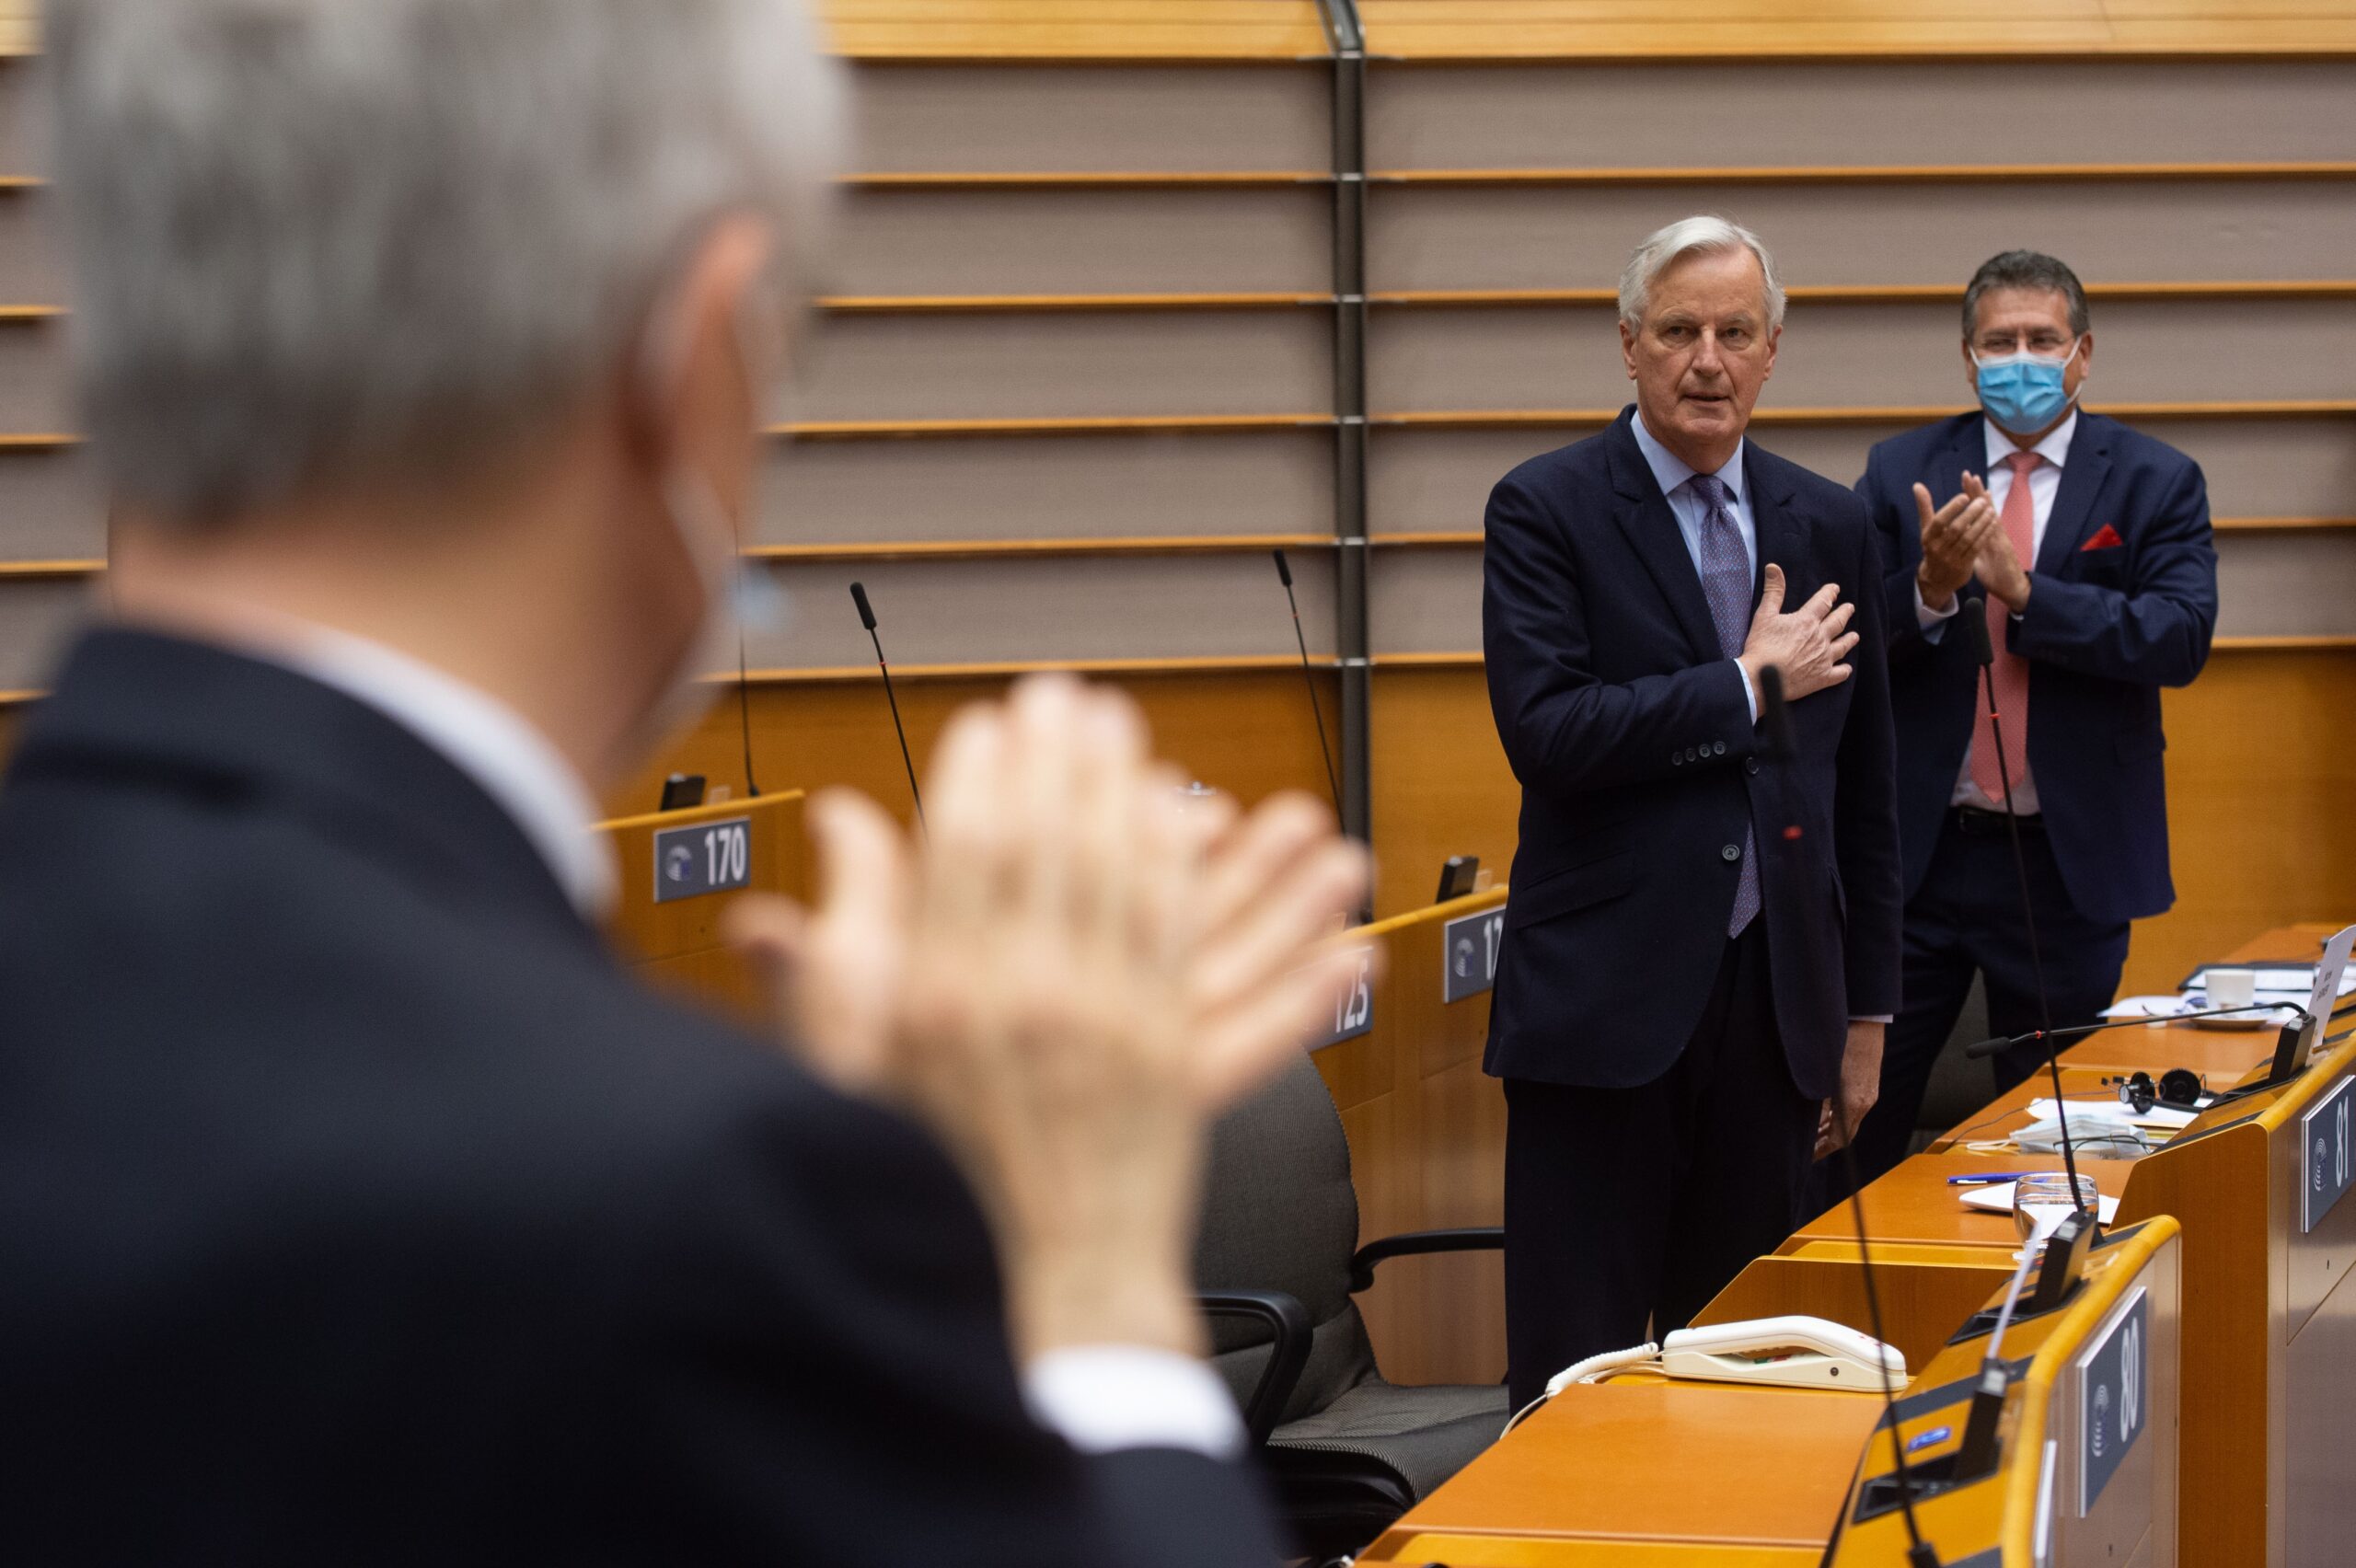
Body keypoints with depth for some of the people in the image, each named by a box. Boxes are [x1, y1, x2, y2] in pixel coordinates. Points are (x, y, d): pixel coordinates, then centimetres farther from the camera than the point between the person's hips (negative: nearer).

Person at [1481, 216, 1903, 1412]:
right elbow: (1546, 734, -16)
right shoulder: (1545, 509, -2)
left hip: (1775, 1002, 4)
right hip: (1605, 1000, -4)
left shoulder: (1827, 525, 12)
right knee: (1576, 1382, -2)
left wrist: (1866, 1010, 15)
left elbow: (1863, 786, 16)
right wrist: (1748, 682, -10)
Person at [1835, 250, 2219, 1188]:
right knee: (1857, 1123, 2)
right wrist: (1930, 587, -21)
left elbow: (2181, 637, -13)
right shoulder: (1901, 474, 5)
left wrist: (2021, 589, -19)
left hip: (2069, 864, -1)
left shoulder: (2154, 482, 1)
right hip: (1916, 854, 1)